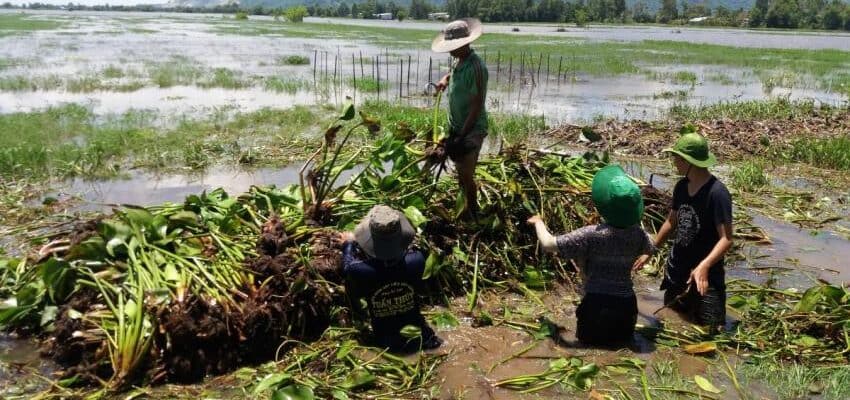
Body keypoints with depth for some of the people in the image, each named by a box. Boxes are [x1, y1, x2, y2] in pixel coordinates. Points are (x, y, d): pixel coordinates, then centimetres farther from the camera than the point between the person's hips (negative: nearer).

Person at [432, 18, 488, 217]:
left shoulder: (476, 68, -26)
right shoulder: (459, 61, 1)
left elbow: (477, 106, -25)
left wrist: (462, 136, -24)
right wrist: (446, 78, 7)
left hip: (471, 130, -9)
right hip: (457, 126, 9)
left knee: (466, 175, -2)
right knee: (461, 171, 22)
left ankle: (472, 215, 15)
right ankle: (466, 207, 41)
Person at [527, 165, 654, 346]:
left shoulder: (592, 234, -18)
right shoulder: (637, 232, -3)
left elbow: (548, 244, -14)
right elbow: (649, 249, 21)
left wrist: (538, 222, 3)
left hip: (598, 306, -4)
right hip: (626, 305, 4)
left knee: (589, 340, 17)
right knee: (622, 340, 27)